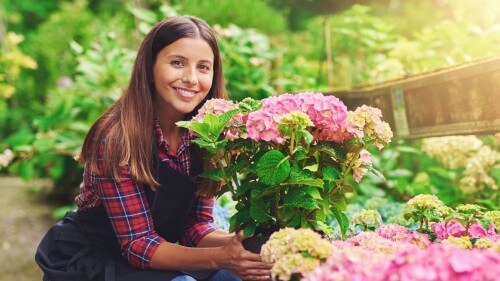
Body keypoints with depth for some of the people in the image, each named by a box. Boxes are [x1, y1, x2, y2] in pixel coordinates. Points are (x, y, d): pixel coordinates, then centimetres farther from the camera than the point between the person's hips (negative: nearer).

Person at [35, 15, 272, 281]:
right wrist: (218, 257, -36)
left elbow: (196, 225, -5)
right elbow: (137, 243, -23)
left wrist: (236, 242, -26)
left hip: (154, 255, 5)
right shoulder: (117, 137, -24)